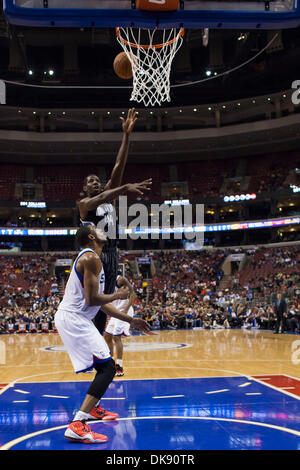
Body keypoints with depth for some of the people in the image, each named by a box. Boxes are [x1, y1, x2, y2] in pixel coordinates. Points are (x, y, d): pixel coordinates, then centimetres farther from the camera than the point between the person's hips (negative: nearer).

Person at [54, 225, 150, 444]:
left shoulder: (89, 258, 20)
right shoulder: (91, 258, -14)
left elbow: (102, 302, 21)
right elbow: (92, 299, -21)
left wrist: (131, 320, 21)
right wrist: (118, 295, -3)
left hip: (74, 319, 11)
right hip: (74, 319, -11)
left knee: (104, 363, 25)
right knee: (107, 367, -15)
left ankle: (93, 408, 41)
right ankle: (77, 426, -21)